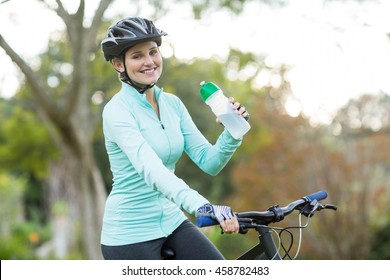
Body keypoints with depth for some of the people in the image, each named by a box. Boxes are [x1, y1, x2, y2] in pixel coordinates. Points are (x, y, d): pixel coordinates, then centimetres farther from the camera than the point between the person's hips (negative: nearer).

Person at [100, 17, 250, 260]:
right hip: (130, 235, -6)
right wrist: (204, 207, -45)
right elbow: (150, 169, -32)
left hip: (171, 223, 6)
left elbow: (209, 162, 1)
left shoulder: (172, 103, 5)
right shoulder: (117, 111, -16)